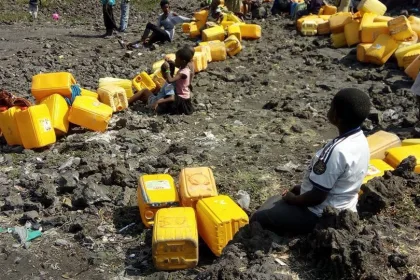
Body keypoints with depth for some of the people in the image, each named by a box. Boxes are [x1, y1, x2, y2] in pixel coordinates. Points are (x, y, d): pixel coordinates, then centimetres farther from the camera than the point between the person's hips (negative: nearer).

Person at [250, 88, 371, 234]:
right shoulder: (361, 140, -3)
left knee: (258, 218, 1)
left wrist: (293, 199, -8)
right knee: (275, 201, 23)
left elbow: (317, 196, -26)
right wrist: (302, 188, 10)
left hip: (321, 216, -9)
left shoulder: (336, 150, -33)